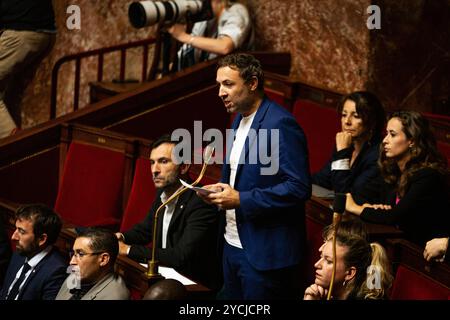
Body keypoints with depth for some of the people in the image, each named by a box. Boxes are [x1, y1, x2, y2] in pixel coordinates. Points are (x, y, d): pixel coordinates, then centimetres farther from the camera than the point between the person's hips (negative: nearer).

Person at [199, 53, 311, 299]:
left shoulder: (280, 124, -17)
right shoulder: (240, 120, 12)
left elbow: (299, 188, -22)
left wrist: (241, 200, -21)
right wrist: (220, 189, 4)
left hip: (264, 252, -9)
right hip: (233, 244, 9)